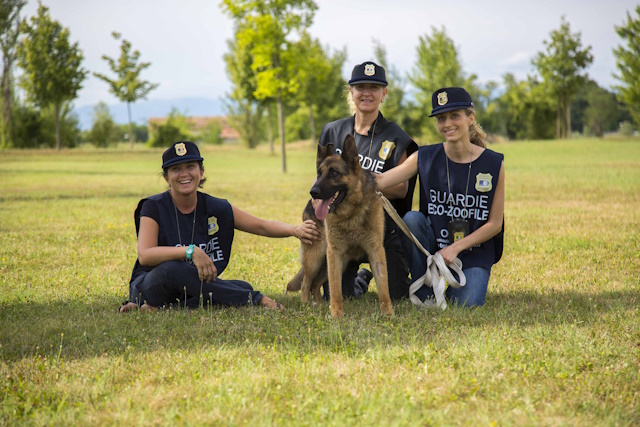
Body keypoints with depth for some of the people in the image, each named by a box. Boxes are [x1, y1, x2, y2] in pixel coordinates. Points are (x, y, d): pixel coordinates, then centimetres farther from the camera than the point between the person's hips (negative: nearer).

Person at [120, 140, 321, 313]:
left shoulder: (216, 209, 2)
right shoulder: (154, 207, -10)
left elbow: (261, 226, 6)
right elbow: (145, 255, -25)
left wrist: (295, 230, -13)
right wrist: (191, 251, -36)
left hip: (192, 289, 4)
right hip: (150, 285, -4)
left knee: (242, 287, -22)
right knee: (171, 269, -38)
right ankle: (256, 300, -27)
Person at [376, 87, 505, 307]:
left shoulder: (493, 163, -7)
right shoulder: (425, 158, -3)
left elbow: (495, 224, -4)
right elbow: (380, 181, -13)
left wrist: (456, 248, -14)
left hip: (474, 253, -1)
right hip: (433, 245, 1)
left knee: (467, 304, -25)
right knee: (411, 219, -27)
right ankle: (423, 292, -10)